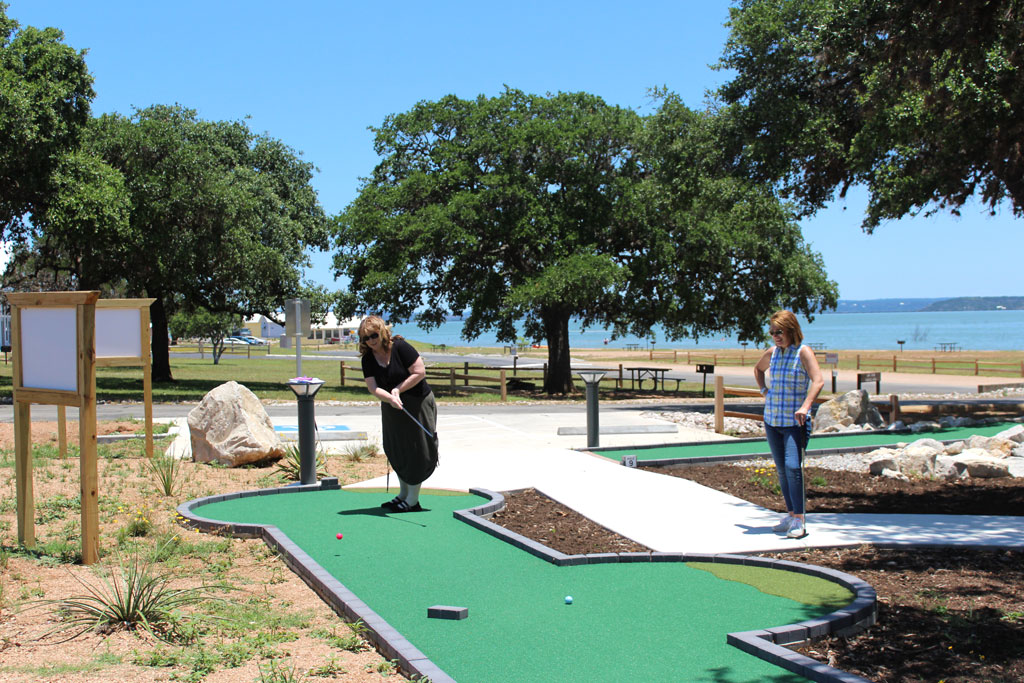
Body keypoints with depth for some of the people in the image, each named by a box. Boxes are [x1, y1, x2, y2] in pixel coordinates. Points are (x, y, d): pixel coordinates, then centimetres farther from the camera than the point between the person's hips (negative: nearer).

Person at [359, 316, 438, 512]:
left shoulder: (400, 347, -19)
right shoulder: (368, 359, -4)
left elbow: (420, 372, -20)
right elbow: (372, 387, -12)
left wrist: (398, 390, -20)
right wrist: (390, 398, -30)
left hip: (418, 404, -6)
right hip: (391, 409, 6)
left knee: (415, 451, -2)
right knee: (396, 450, 13)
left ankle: (412, 500, 6)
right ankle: (403, 494, 28)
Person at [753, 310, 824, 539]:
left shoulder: (803, 352, -8)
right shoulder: (772, 353, 9)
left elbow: (818, 381, -21)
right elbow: (758, 369, 32)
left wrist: (805, 406, -32)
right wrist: (763, 390, 16)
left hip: (794, 421, -6)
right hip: (771, 419, 6)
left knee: (792, 466, -17)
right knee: (781, 469, 9)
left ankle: (799, 520, -14)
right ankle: (791, 515, 18)